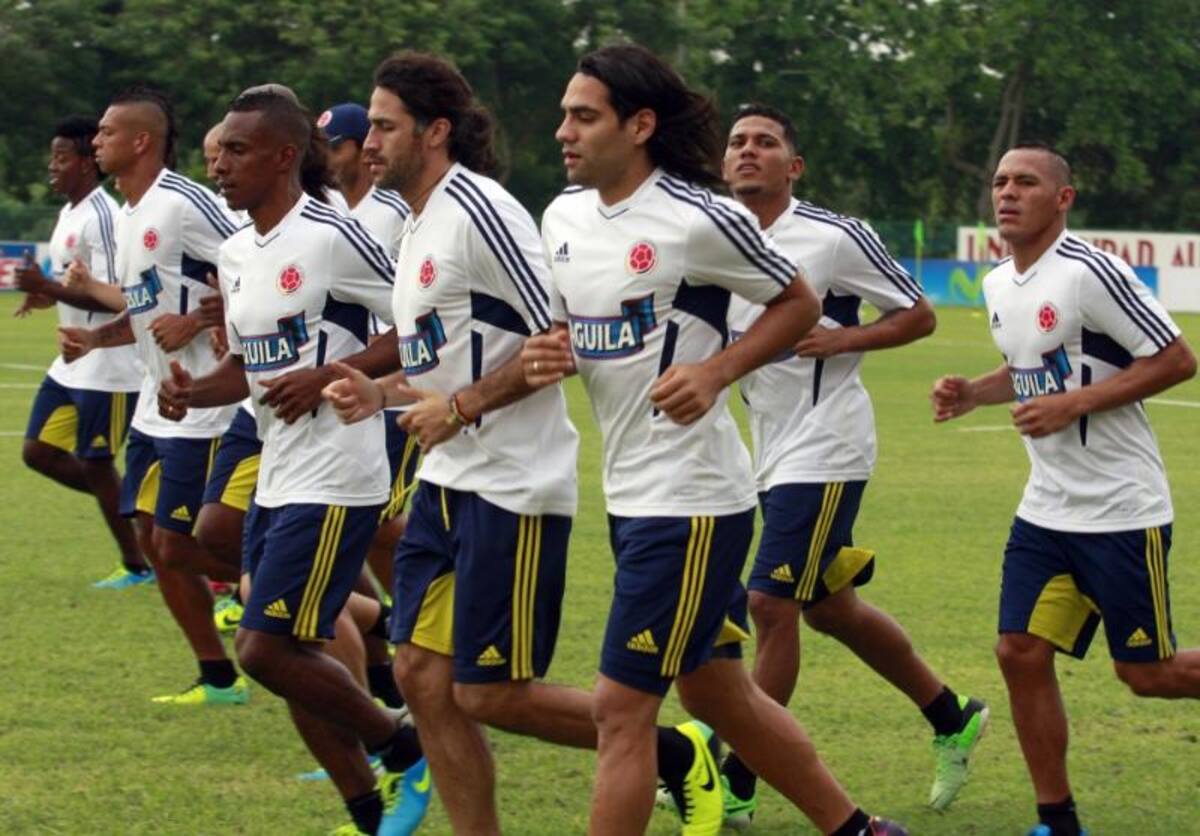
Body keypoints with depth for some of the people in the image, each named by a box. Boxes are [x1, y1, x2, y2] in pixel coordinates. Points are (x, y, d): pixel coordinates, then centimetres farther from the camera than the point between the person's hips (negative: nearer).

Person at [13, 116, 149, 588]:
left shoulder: (101, 217, -19)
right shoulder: (69, 213, 12)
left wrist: (48, 287, -27)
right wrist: (43, 292, 4)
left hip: (107, 368, -10)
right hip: (71, 365, 10)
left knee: (95, 463, -1)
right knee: (38, 452, 9)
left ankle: (136, 566, 13)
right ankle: (126, 503, 23)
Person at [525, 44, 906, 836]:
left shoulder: (700, 220, -15)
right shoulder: (564, 216, 6)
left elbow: (799, 302, -4)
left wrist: (716, 370, -18)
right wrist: (545, 355, -4)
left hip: (692, 498, -8)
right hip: (630, 494, 8)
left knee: (622, 706, -8)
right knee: (718, 692, 17)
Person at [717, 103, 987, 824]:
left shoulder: (835, 237, -11)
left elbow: (919, 315, -3)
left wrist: (842, 339, -18)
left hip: (826, 448, -8)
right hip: (774, 453, 8)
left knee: (772, 602, -11)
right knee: (828, 607, 15)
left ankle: (737, 788, -5)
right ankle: (953, 719, 33)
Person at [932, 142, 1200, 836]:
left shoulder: (1090, 273, -17)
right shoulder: (999, 285, 9)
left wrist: (1073, 404, -20)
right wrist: (973, 393, 6)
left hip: (1121, 510, -7)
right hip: (1048, 510, 7)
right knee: (1022, 653, -1)